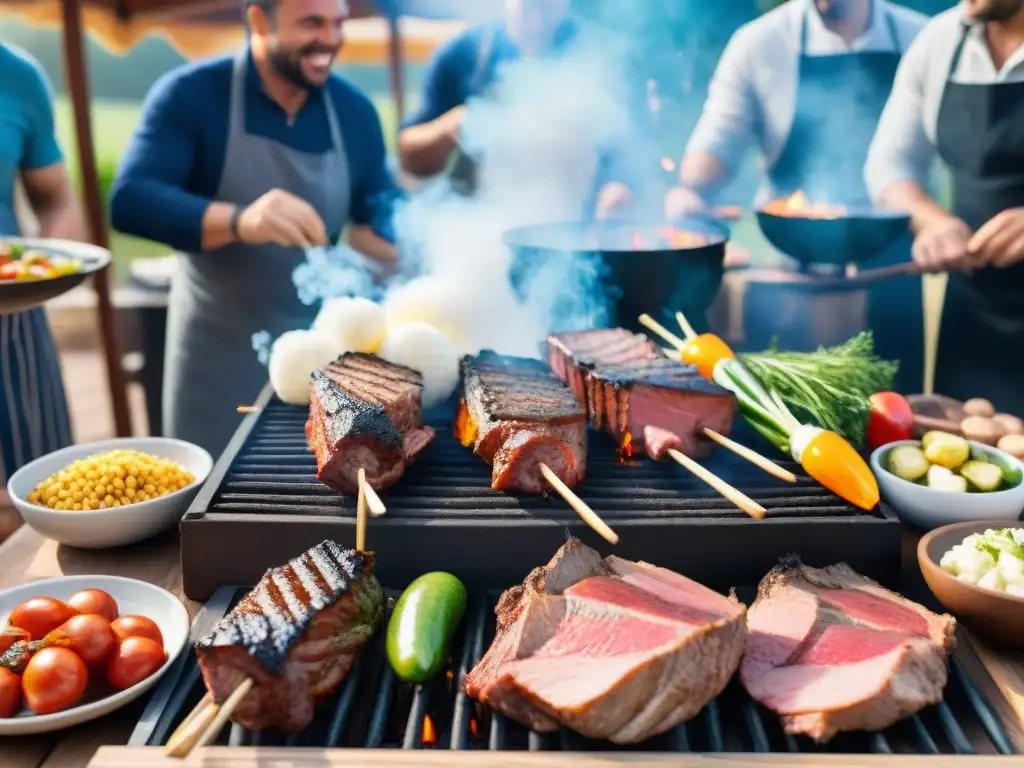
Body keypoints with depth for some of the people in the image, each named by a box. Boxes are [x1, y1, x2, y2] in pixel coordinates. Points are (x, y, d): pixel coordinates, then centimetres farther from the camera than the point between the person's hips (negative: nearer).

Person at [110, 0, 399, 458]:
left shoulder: (355, 111, 1)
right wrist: (239, 220, -39)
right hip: (219, 352, -3)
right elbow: (129, 202, -23)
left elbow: (376, 216, 8)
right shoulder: (190, 94, -11)